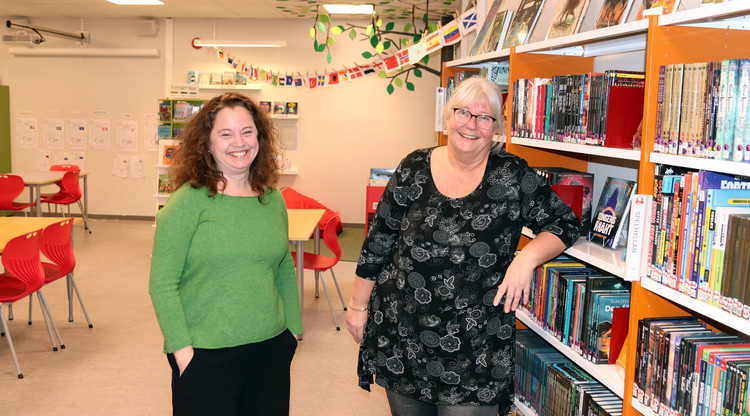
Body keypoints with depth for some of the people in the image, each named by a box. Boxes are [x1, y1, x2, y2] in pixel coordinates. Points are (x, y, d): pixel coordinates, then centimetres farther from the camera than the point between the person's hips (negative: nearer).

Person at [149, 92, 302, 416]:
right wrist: (181, 349, -13)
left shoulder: (273, 200, 6)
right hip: (205, 355, -4)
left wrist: (293, 329, 11)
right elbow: (162, 284, -10)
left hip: (271, 350, 5)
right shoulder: (188, 201, -9)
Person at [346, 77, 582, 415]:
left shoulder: (512, 176, -4)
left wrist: (528, 257, -17)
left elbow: (564, 223, 2)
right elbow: (377, 242, 5)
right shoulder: (414, 169, 0)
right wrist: (359, 304, 8)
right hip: (400, 336, 2)